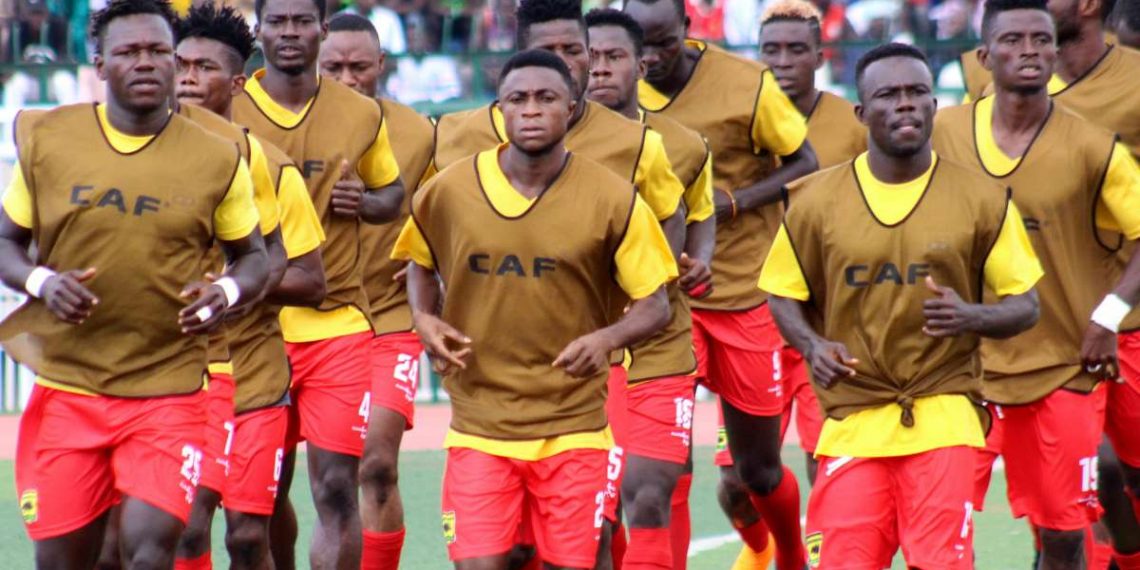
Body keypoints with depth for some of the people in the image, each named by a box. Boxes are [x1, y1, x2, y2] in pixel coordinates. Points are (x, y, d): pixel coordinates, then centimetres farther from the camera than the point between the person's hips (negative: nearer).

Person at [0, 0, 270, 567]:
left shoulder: (218, 160, 1)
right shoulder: (46, 139, 3)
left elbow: (253, 258, 12)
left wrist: (226, 292, -11)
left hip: (168, 392, -1)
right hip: (65, 387, 1)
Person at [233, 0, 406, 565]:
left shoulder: (363, 115, 5)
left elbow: (393, 194, 19)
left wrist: (364, 202, -4)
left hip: (339, 323, 0)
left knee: (337, 487, -8)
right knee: (267, 491, 9)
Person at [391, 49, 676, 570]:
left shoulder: (613, 200, -6)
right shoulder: (448, 191, -1)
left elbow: (655, 305, -1)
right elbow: (422, 264, 19)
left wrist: (608, 338, -21)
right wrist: (424, 320, -1)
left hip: (573, 429, -1)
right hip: (478, 426, 1)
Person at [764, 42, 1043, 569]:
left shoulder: (981, 199, 2)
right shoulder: (816, 201, 3)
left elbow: (1025, 306, 6)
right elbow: (784, 296, 14)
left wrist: (971, 317, -15)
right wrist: (814, 346, -7)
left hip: (943, 414, -1)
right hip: (852, 422, 1)